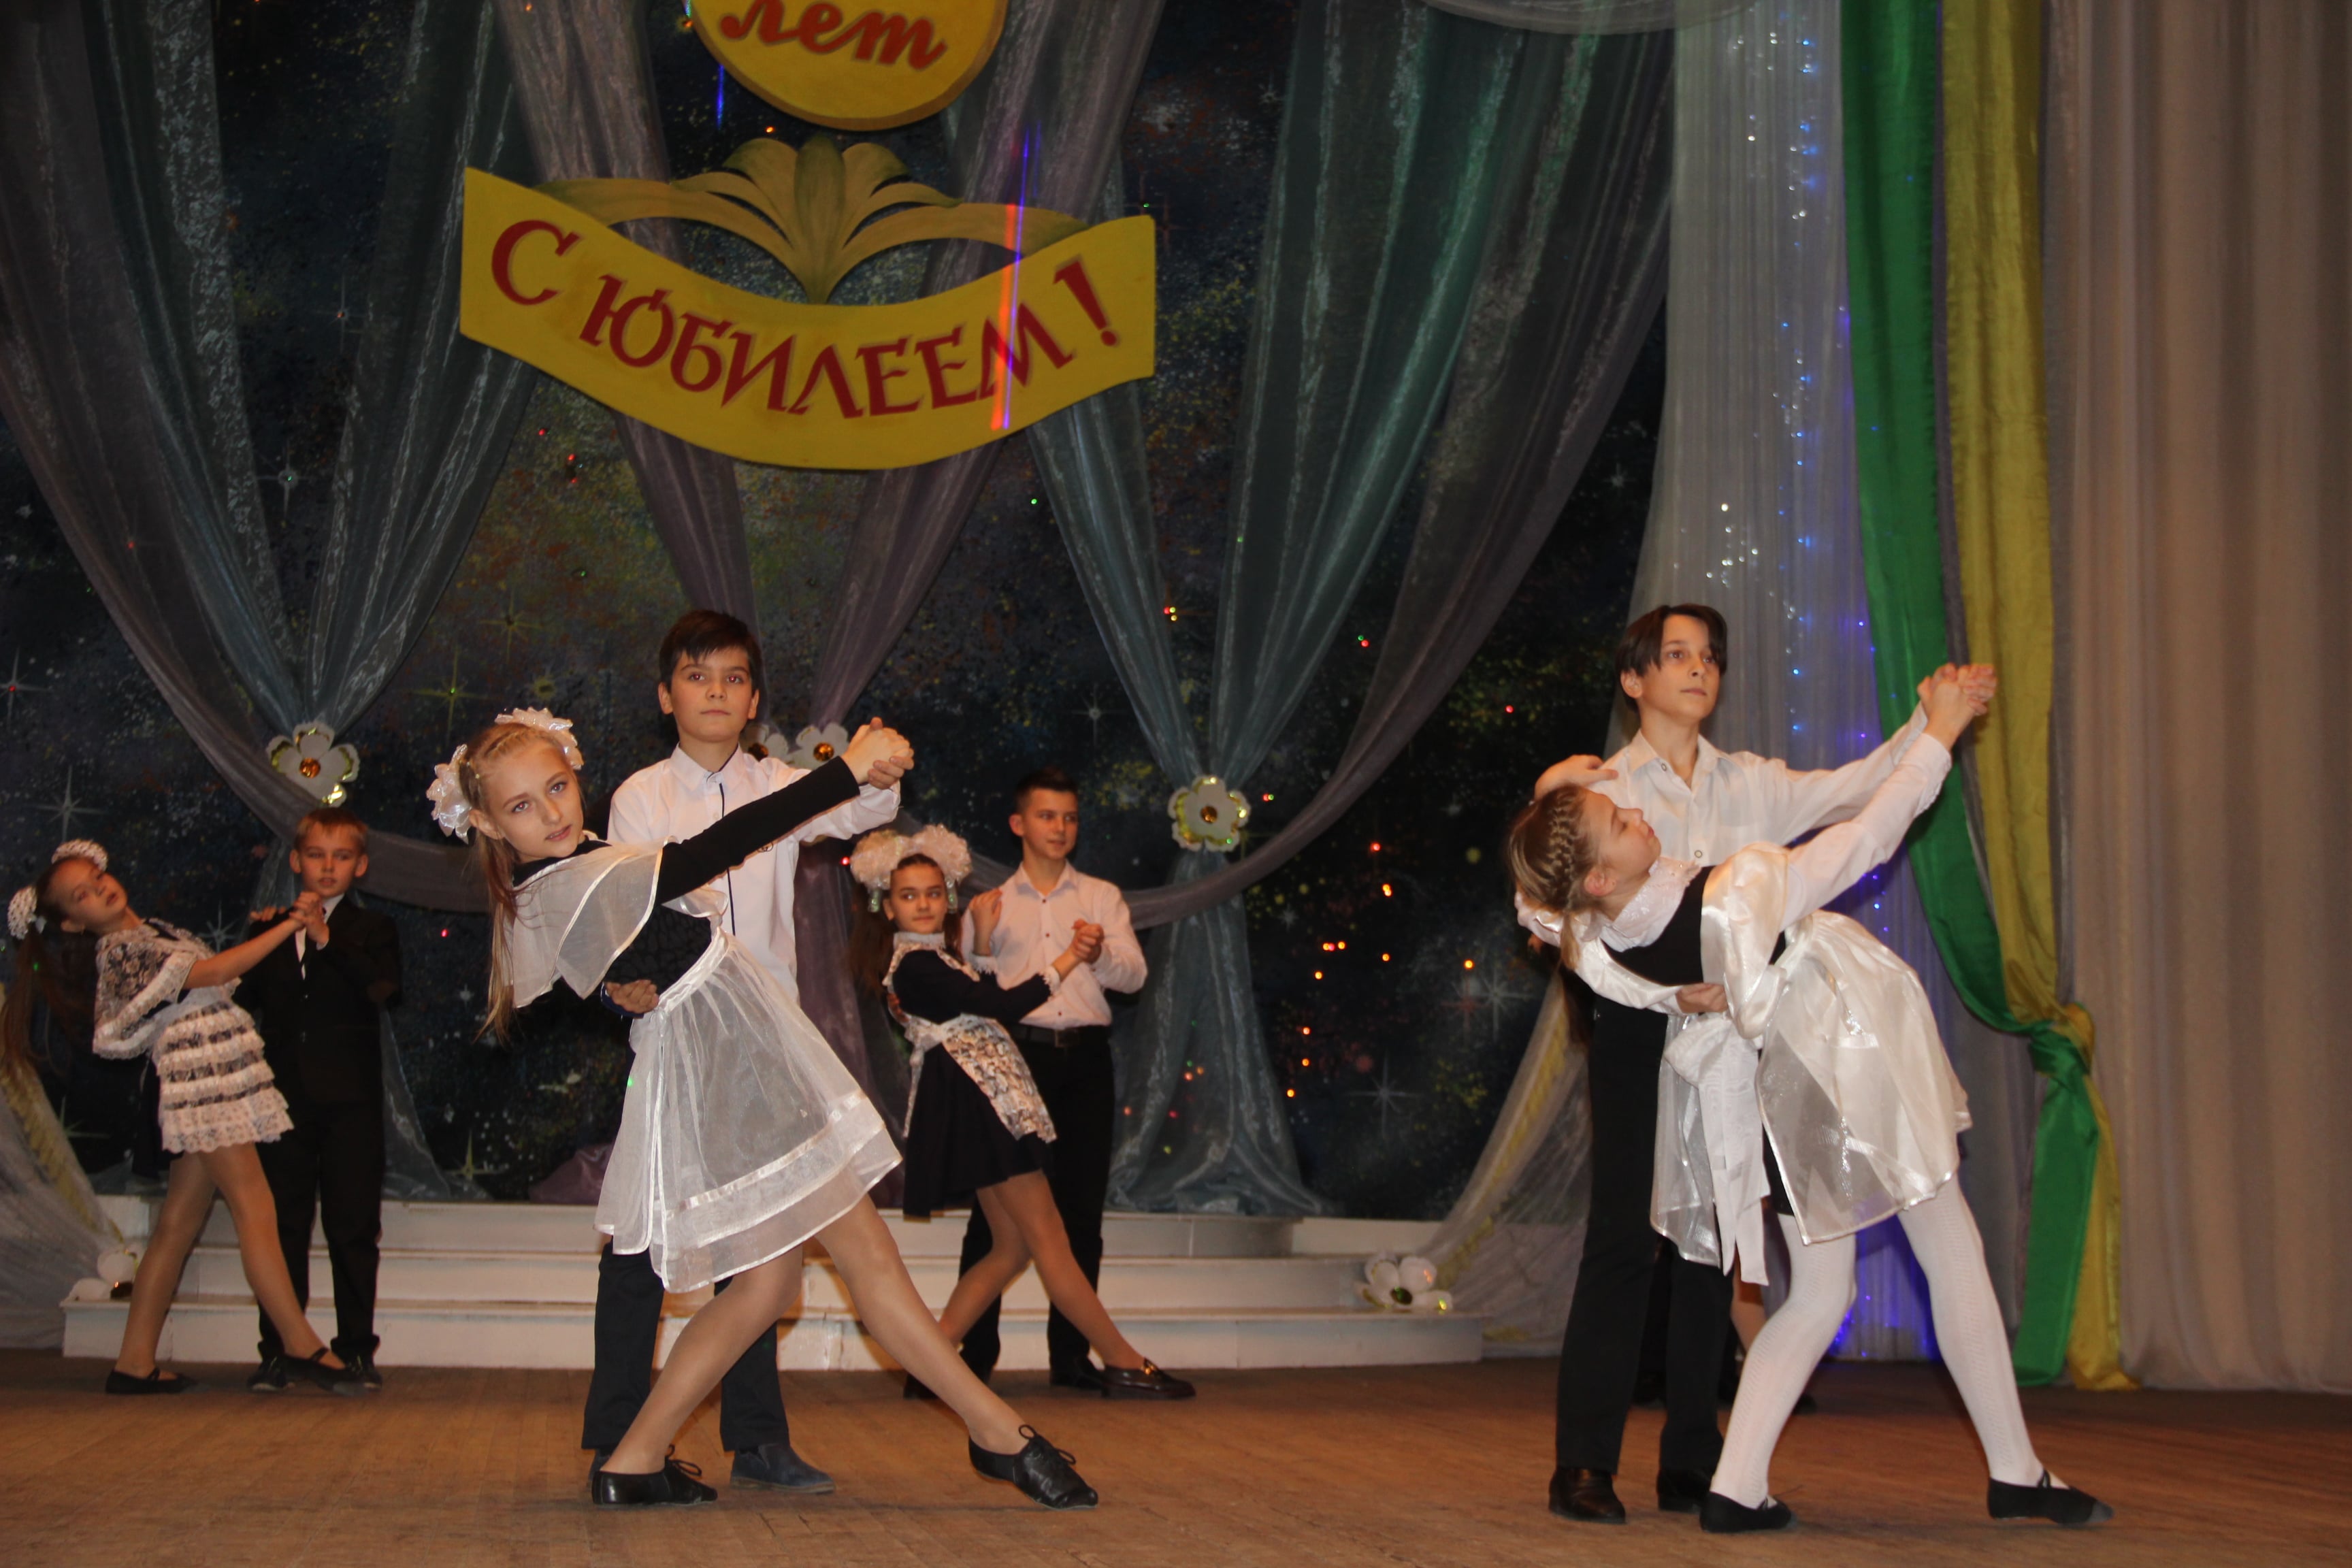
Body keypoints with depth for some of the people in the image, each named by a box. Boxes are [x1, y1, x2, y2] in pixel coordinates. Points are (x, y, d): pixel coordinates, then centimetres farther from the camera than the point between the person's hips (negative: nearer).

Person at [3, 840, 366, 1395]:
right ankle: (302, 1346, -12)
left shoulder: (152, 933, 19)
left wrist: (262, 931, 7)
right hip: (204, 1086, -9)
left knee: (178, 1226, 8)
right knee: (256, 1212, -11)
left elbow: (210, 991, 16)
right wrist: (289, 925, -17)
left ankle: (136, 1362, 11)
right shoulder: (121, 951, -10)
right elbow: (212, 972, -18)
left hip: (222, 1086, 9)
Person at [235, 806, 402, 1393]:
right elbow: (245, 999, 8)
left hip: (350, 1102, -2)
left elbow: (383, 988, -13)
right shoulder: (272, 931, 14)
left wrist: (328, 940, -21)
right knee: (283, 1226, 3)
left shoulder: (371, 931, 7)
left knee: (353, 1228, 1)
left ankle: (357, 1349, 7)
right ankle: (278, 1351, 7)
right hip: (285, 1097, 2)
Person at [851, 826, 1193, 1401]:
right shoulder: (916, 963, -12)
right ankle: (1123, 1363, -3)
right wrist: (1065, 963, -7)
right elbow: (998, 1005, -15)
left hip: (981, 1105, 11)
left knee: (1013, 1247, 10)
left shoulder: (932, 957, 20)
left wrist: (980, 941, 14)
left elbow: (977, 1011, 14)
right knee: (1051, 1244, -6)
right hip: (977, 1100, -11)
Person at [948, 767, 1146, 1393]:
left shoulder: (1102, 897, 16)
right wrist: (981, 945, -10)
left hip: (1085, 1058, 1)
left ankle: (1070, 1354, 7)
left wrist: (1102, 952, -17)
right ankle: (975, 1353, -3)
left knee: (1081, 1210, 1)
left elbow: (1134, 974, 3)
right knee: (996, 1206, -6)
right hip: (1017, 1053, -1)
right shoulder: (992, 905, 15)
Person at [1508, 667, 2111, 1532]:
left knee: (1817, 1295, 16)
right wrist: (1938, 733, -16)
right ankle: (2016, 1475, 19)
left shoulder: (1598, 945, -19)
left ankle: (1735, 1489, 5)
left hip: (1773, 1086, 6)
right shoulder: (1736, 899, -35)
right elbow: (1866, 839, -25)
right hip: (1854, 1063, -6)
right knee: (1953, 1257, 10)